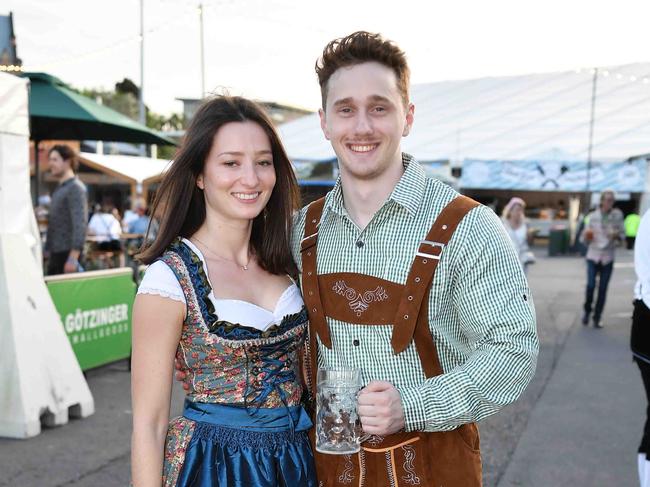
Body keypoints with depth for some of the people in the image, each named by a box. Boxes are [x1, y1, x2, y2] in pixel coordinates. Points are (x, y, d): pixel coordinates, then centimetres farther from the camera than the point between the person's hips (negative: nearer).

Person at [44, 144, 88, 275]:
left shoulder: (76, 188, -11)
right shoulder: (59, 189, 17)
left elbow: (80, 225, -19)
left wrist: (73, 258, -24)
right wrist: (48, 250, 17)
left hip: (67, 253, -9)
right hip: (55, 253, 9)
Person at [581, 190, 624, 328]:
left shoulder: (617, 215, 0)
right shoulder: (593, 216, 1)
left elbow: (622, 235, 6)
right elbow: (584, 239, 8)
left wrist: (617, 235, -16)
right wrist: (586, 236, -15)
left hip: (608, 258, 0)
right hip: (593, 256, 0)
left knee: (603, 288, 2)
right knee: (590, 285, -12)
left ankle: (597, 318, 15)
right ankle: (587, 310, 15)